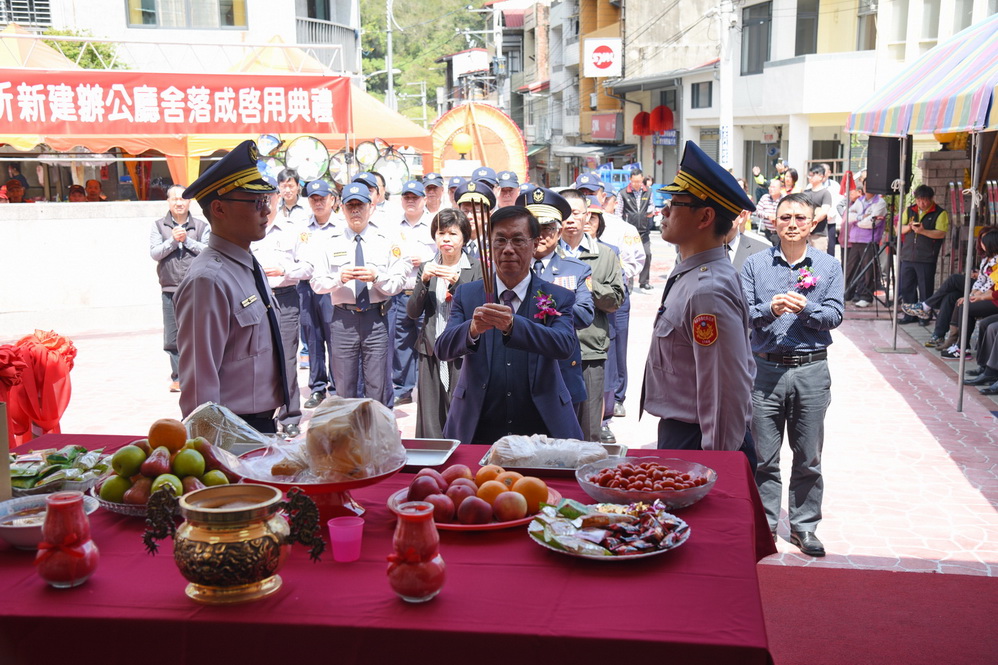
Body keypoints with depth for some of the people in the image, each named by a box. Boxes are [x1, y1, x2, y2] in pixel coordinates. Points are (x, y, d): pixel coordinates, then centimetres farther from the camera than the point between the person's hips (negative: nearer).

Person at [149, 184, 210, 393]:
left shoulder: (201, 226, 8)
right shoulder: (159, 226, 10)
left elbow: (208, 250, -3)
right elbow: (154, 253, 0)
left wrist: (187, 240, -10)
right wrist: (173, 240, -11)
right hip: (170, 291, 1)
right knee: (172, 338, 1)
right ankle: (178, 377, 9)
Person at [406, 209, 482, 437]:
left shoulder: (477, 268, 1)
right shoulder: (427, 269, 12)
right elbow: (413, 313, 5)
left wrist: (457, 283, -17)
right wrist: (423, 282, -9)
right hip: (431, 354, 4)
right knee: (430, 423, 5)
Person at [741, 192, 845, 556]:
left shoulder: (829, 266, 6)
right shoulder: (755, 264, 5)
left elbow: (835, 315, -1)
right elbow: (741, 312, -2)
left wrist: (805, 308, -19)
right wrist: (769, 310, -21)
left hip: (811, 371, 1)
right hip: (765, 369, 0)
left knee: (808, 457, 9)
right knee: (764, 456, 6)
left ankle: (804, 525, 22)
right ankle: (764, 523, 19)